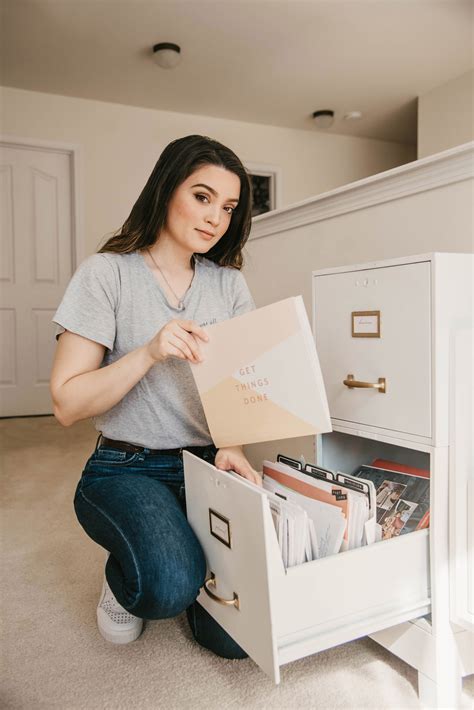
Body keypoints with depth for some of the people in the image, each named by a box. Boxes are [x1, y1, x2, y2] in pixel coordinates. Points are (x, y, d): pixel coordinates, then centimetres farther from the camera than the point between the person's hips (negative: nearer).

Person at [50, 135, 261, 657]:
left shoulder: (229, 284, 6)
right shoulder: (108, 272, -6)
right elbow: (67, 404, -10)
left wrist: (233, 447, -14)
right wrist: (149, 352, -23)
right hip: (126, 470, -3)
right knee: (171, 586, -31)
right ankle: (124, 579, 6)